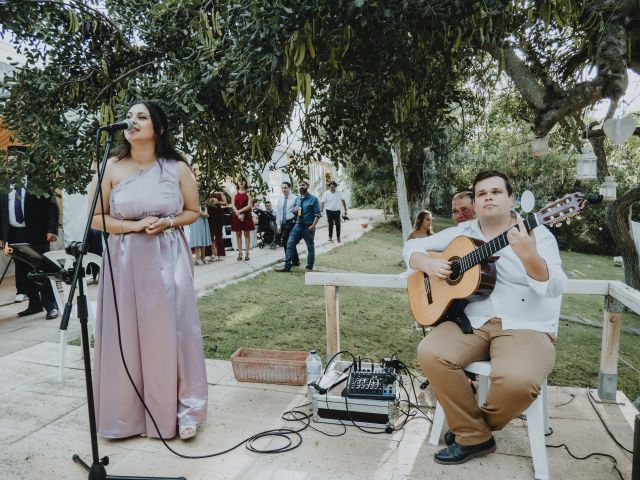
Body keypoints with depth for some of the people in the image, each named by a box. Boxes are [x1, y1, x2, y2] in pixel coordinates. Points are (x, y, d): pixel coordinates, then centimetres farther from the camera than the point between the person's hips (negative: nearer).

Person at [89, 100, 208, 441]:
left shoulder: (177, 168, 1)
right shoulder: (111, 168, 1)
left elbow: (193, 212, 9)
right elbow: (96, 218, 3)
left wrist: (167, 223, -10)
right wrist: (135, 225, -12)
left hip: (168, 260, 0)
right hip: (125, 261, 1)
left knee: (170, 334, 1)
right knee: (126, 336, 4)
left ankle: (181, 412, 15)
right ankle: (127, 415, 21)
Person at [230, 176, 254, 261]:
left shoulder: (248, 194, 4)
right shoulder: (235, 193, 8)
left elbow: (249, 206, -6)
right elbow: (233, 205, 0)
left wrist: (240, 211, -14)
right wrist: (238, 214, -13)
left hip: (246, 215, -2)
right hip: (237, 216, 2)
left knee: (247, 234, 0)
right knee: (238, 234, 3)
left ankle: (247, 253, 3)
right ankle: (240, 253, 8)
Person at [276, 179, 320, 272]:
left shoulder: (313, 199, -6)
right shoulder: (297, 199, 12)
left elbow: (317, 214, -10)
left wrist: (313, 226, -20)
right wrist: (295, 210, -1)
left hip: (308, 227, -5)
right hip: (298, 225, 5)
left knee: (310, 248, 7)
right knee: (290, 244, -2)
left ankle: (309, 268, 20)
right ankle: (287, 266, 3)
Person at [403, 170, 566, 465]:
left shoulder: (537, 235, -1)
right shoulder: (461, 233, 10)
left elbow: (555, 288, -14)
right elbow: (413, 247, 13)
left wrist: (528, 255, -33)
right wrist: (428, 265, -9)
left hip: (526, 327, -3)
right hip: (472, 322, 4)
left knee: (517, 380, -33)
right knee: (431, 353, -25)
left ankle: (481, 425, 4)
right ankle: (473, 436, -4)